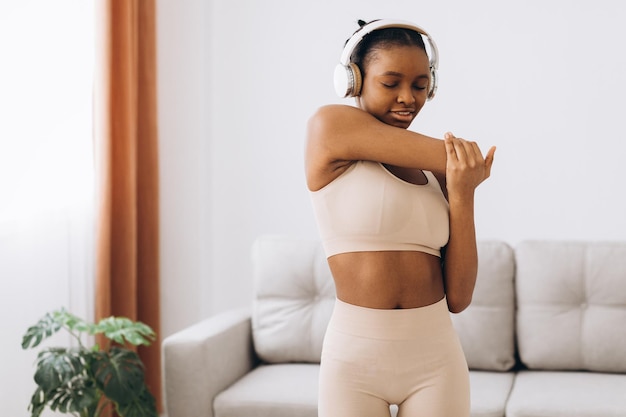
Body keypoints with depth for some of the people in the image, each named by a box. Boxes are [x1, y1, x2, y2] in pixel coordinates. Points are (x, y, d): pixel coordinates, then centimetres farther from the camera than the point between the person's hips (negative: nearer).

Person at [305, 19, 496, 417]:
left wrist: (463, 193, -9)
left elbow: (458, 298, -1)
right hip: (353, 355, -3)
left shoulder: (439, 174, 5)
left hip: (436, 358, 4)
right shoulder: (330, 125, -7)